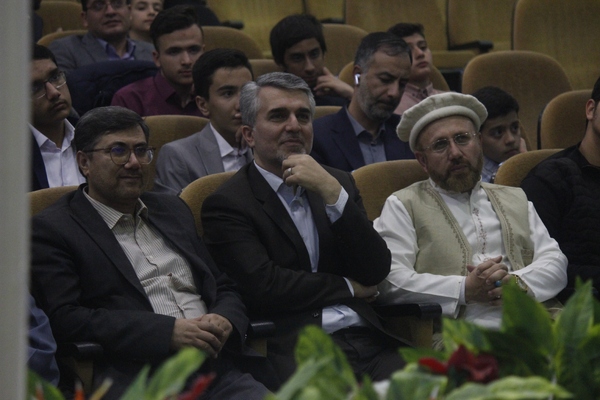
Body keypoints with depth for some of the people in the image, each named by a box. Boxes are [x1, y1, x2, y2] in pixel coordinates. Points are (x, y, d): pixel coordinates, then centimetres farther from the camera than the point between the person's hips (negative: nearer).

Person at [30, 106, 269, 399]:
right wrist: (168, 332, -14)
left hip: (218, 371, 6)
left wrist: (225, 321, 2)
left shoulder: (172, 210, 26)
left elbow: (223, 288, 28)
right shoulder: (51, 229, 5)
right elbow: (65, 320, -8)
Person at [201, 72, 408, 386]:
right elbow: (262, 287, -9)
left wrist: (332, 192, -3)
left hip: (367, 342, 5)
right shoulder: (227, 204, 4)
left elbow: (377, 272, 9)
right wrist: (348, 288, 4)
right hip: (296, 351, -5)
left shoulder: (339, 183, 21)